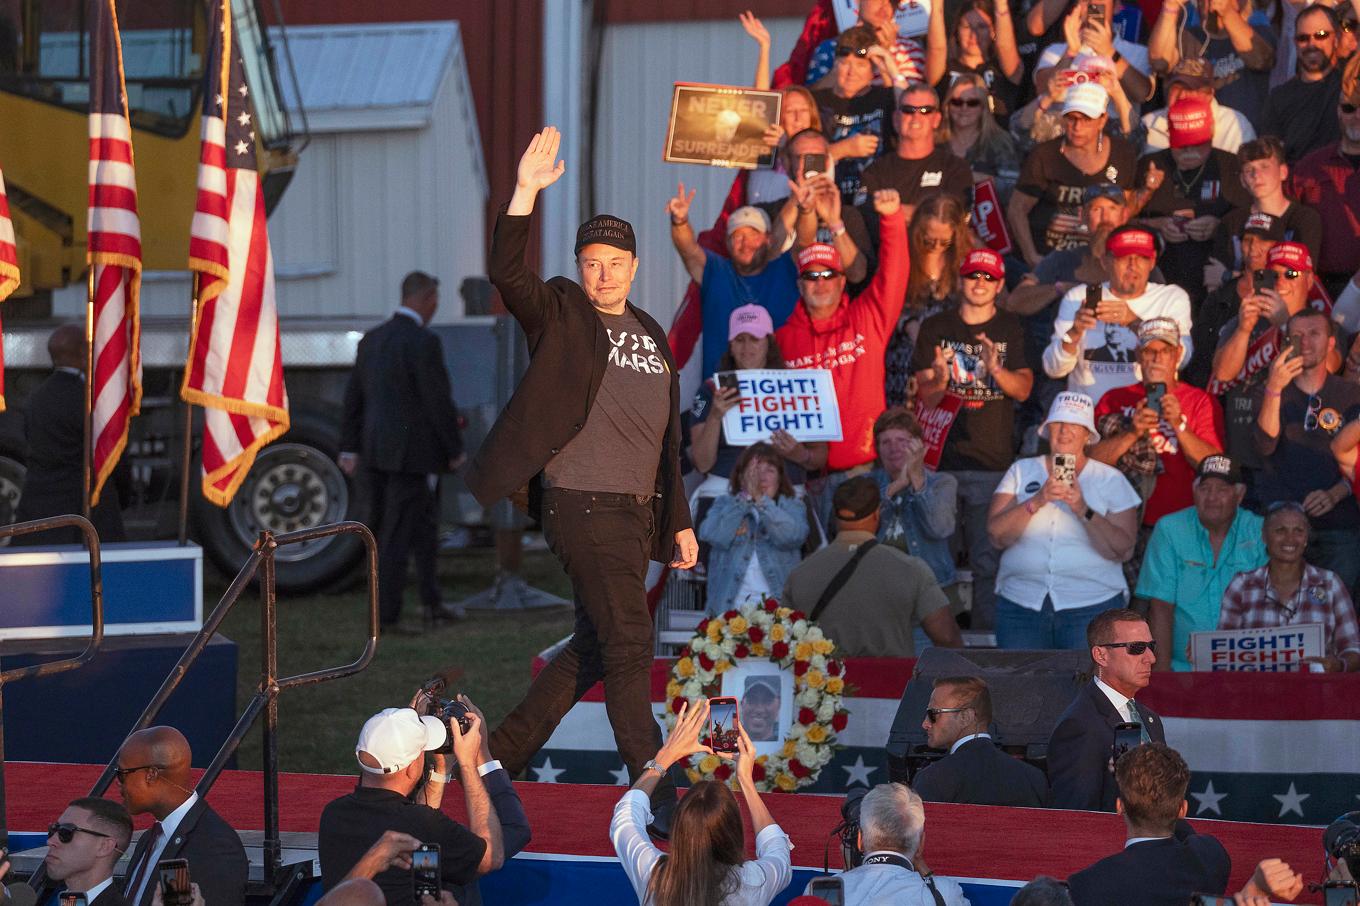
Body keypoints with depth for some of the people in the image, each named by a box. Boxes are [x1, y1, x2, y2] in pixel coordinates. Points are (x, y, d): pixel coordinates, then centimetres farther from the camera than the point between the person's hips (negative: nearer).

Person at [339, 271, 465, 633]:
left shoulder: (372, 339, 9)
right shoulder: (424, 343, -15)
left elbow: (354, 396, 11)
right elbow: (439, 402, -16)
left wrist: (350, 449, 15)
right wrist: (455, 451, -6)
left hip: (376, 453, 8)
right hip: (412, 454, -8)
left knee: (424, 525, 18)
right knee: (398, 536, -4)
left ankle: (431, 603, 22)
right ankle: (386, 615, -3)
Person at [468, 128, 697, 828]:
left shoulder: (652, 335, 17)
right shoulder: (562, 316, -1)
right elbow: (507, 274, -20)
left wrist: (678, 521, 20)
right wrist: (526, 193, -30)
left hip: (637, 511, 7)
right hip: (582, 503, -7)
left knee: (595, 648, 11)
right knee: (629, 646, -11)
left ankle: (504, 754, 24)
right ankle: (654, 794, -10)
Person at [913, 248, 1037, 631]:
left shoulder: (1011, 329, 8)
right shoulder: (936, 327, 10)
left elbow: (1024, 389, -1)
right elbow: (924, 393, 5)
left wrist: (996, 370, -22)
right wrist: (938, 381, -19)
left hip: (993, 461, -1)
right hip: (942, 458, 1)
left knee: (988, 560, -4)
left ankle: (986, 634, 1)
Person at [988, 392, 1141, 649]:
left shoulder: (1111, 480, 7)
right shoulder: (1021, 471, 11)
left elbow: (1123, 551, -4)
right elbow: (997, 536, -1)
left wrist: (1083, 511, -16)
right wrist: (1038, 501, -14)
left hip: (1092, 602, -1)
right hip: (1020, 603, 1)